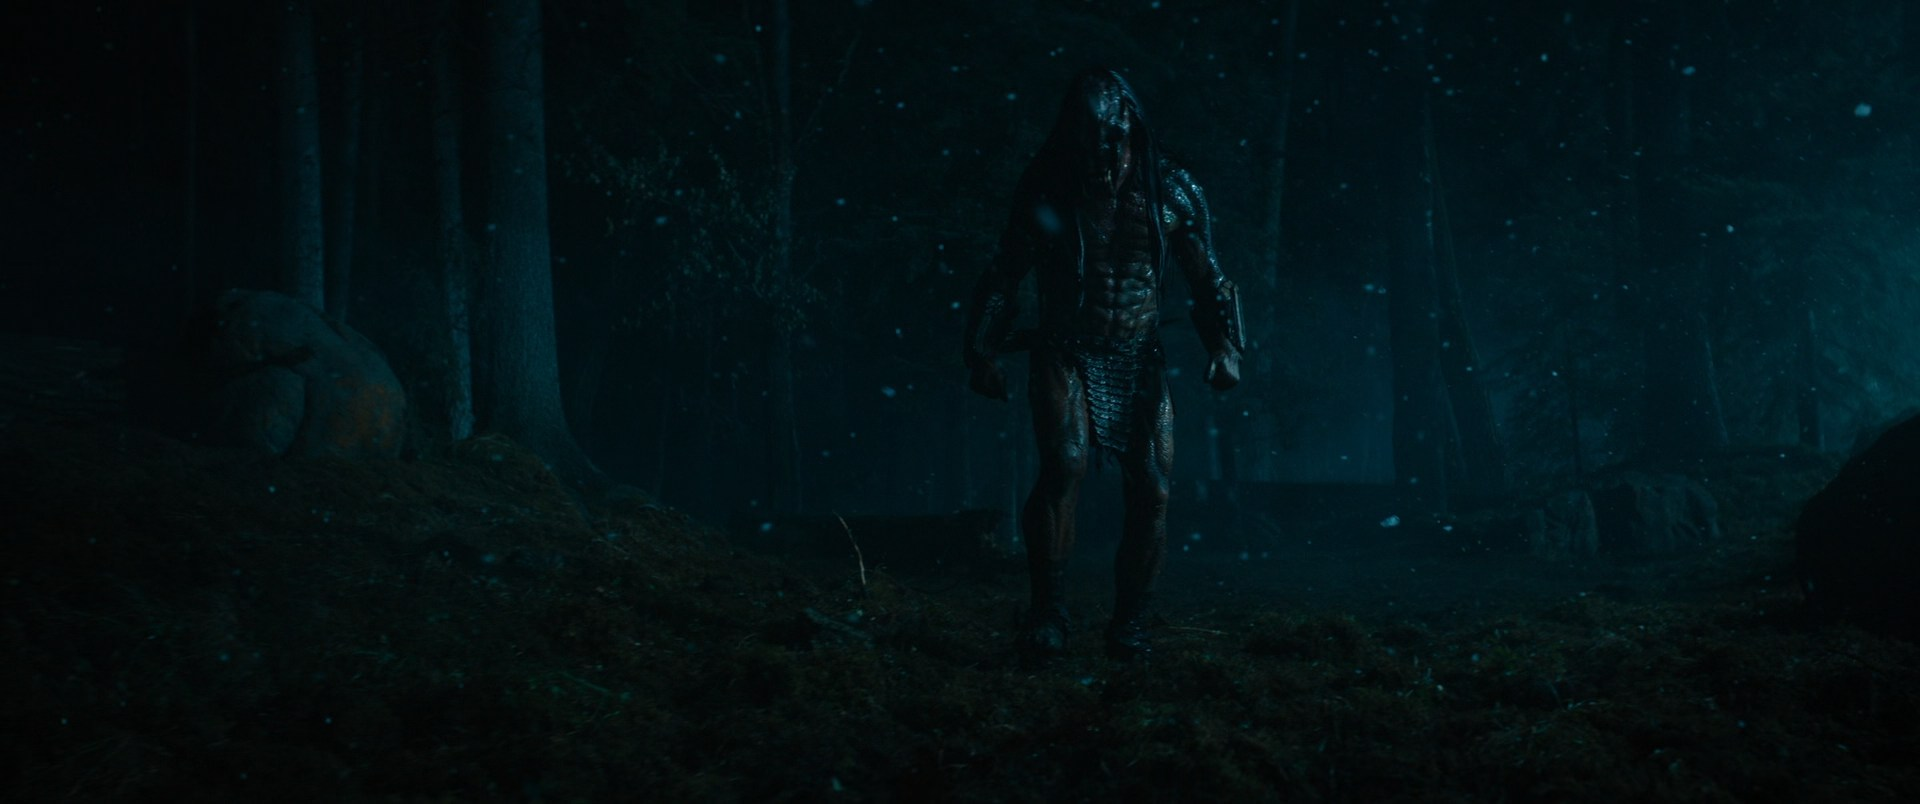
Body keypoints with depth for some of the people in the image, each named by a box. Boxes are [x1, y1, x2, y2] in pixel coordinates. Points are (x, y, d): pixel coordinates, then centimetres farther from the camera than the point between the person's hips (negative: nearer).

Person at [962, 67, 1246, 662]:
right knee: (1064, 464, -23)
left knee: (1151, 491, -5)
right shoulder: (1046, 195, -2)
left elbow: (1207, 278, 7)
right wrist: (982, 351, 3)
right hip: (1066, 355, -2)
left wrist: (1224, 346, -4)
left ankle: (1130, 626, 9)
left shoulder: (1169, 194, 1)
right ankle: (1048, 615, -16)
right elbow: (1005, 277, 6)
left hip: (1139, 361, 2)